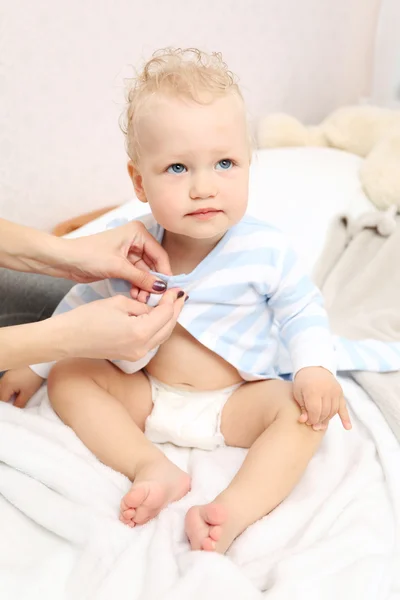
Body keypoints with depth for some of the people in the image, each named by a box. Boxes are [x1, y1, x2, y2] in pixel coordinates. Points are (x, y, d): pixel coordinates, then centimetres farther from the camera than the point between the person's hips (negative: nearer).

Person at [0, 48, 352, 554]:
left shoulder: (264, 250, -16)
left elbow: (302, 310, -3)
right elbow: (84, 303, 4)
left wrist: (315, 369, -21)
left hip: (234, 403, -2)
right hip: (145, 397, 3)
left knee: (303, 410, -26)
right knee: (67, 376, -12)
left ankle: (234, 512, -37)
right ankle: (151, 467, -25)